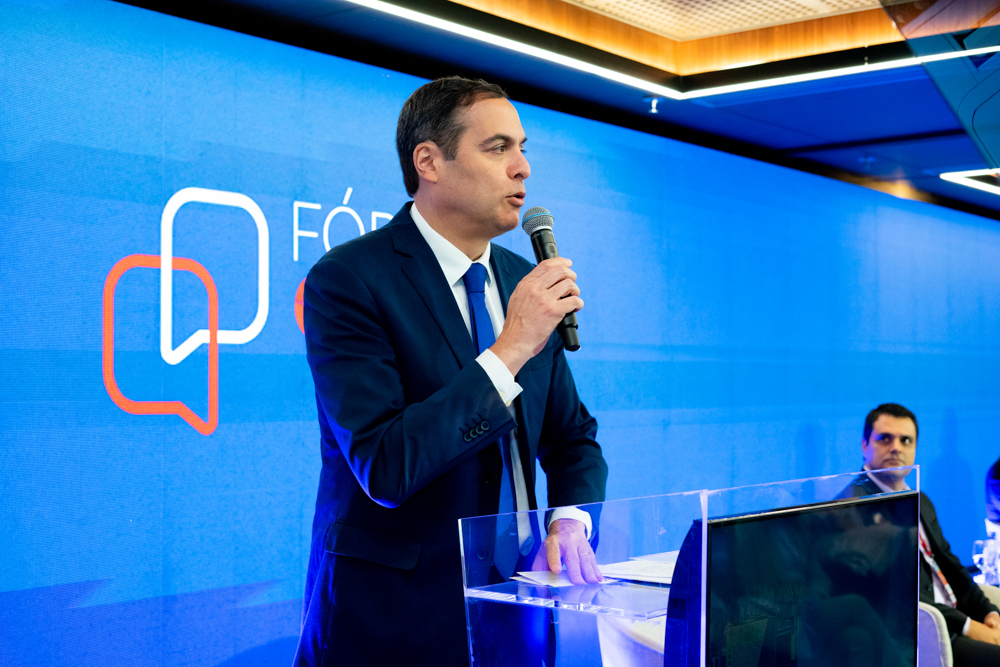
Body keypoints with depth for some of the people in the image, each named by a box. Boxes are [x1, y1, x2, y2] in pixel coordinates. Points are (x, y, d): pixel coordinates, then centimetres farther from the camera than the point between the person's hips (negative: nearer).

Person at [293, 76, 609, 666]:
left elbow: (573, 437, 13)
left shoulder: (524, 282, 6)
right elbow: (383, 468, -24)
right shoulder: (347, 279, -14)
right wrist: (512, 349, -25)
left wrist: (572, 522, -8)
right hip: (393, 618, -5)